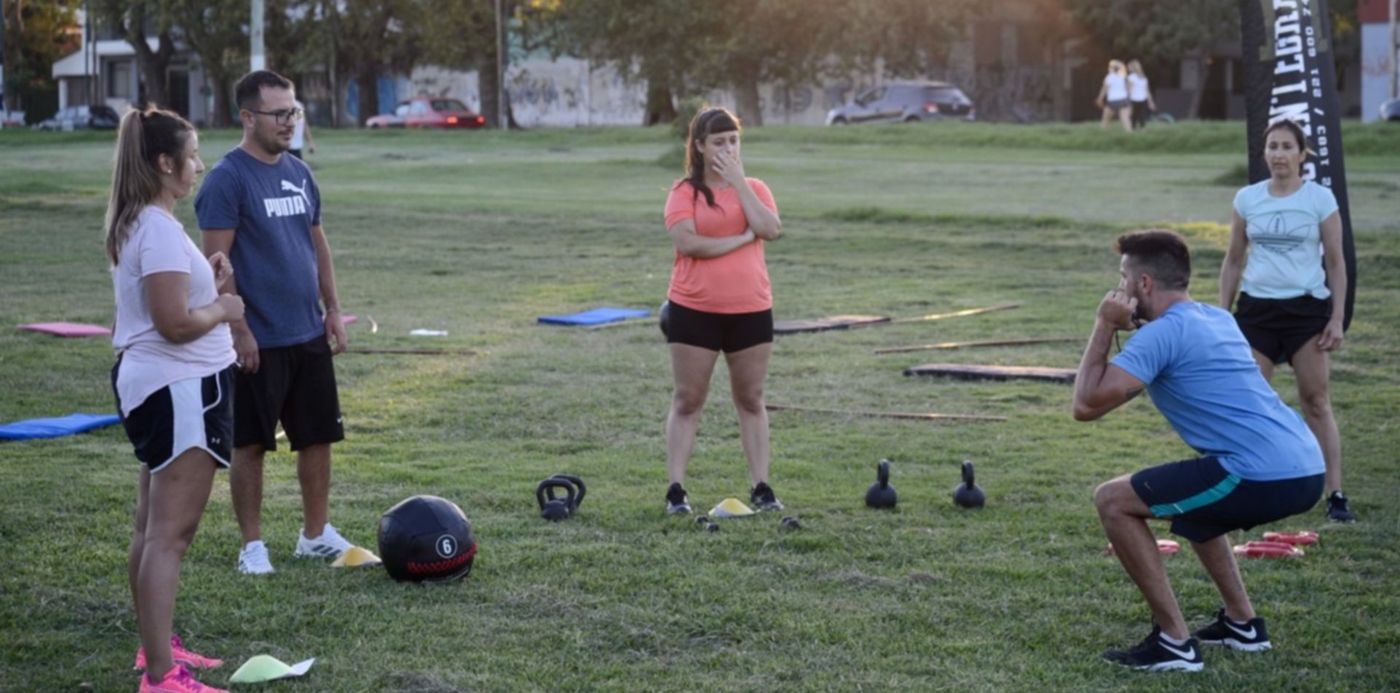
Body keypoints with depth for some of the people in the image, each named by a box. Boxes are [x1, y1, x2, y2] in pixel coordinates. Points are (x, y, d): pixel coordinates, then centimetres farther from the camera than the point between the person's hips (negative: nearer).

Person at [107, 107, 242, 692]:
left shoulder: (133, 224, 12)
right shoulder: (160, 229, -19)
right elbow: (176, 323, -23)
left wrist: (204, 282, 8)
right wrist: (223, 309, -7)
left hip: (147, 382, 11)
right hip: (179, 388, -11)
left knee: (154, 528, 19)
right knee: (170, 533, -11)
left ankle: (156, 645, 32)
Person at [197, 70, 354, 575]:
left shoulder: (299, 173, 11)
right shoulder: (227, 178, -11)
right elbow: (216, 261, -14)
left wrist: (332, 310, 11)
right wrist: (239, 330, -17)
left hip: (309, 335, 7)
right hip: (258, 341, -7)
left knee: (319, 436, 11)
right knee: (250, 444, 3)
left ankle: (316, 535, 24)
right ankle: (252, 545, 12)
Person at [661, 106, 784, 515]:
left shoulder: (754, 188, 8)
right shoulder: (685, 192, -2)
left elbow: (770, 230, -11)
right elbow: (686, 242, -17)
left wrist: (738, 182, -11)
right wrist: (741, 238, -11)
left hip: (750, 310, 3)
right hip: (694, 310, -3)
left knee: (751, 400, 9)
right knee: (687, 401, 2)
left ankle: (761, 487, 14)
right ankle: (676, 490, 5)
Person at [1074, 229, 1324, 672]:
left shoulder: (1162, 333, -5)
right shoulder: (1216, 318, 22)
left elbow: (1087, 405, -10)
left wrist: (1105, 327, 1)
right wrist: (1134, 327, 31)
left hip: (1263, 477, -9)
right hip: (1305, 470, 9)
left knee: (1113, 501, 0)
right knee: (1192, 496, 36)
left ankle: (1174, 643, -1)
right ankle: (1242, 623, 32)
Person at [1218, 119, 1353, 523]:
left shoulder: (1320, 199, -1)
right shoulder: (1247, 199, 5)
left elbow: (1336, 263, 2)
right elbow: (1233, 261, 13)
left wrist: (1336, 319, -4)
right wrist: (1222, 314, 8)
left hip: (1306, 308, -2)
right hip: (1256, 308, 2)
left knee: (1316, 401, -2)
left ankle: (1335, 495, 1)